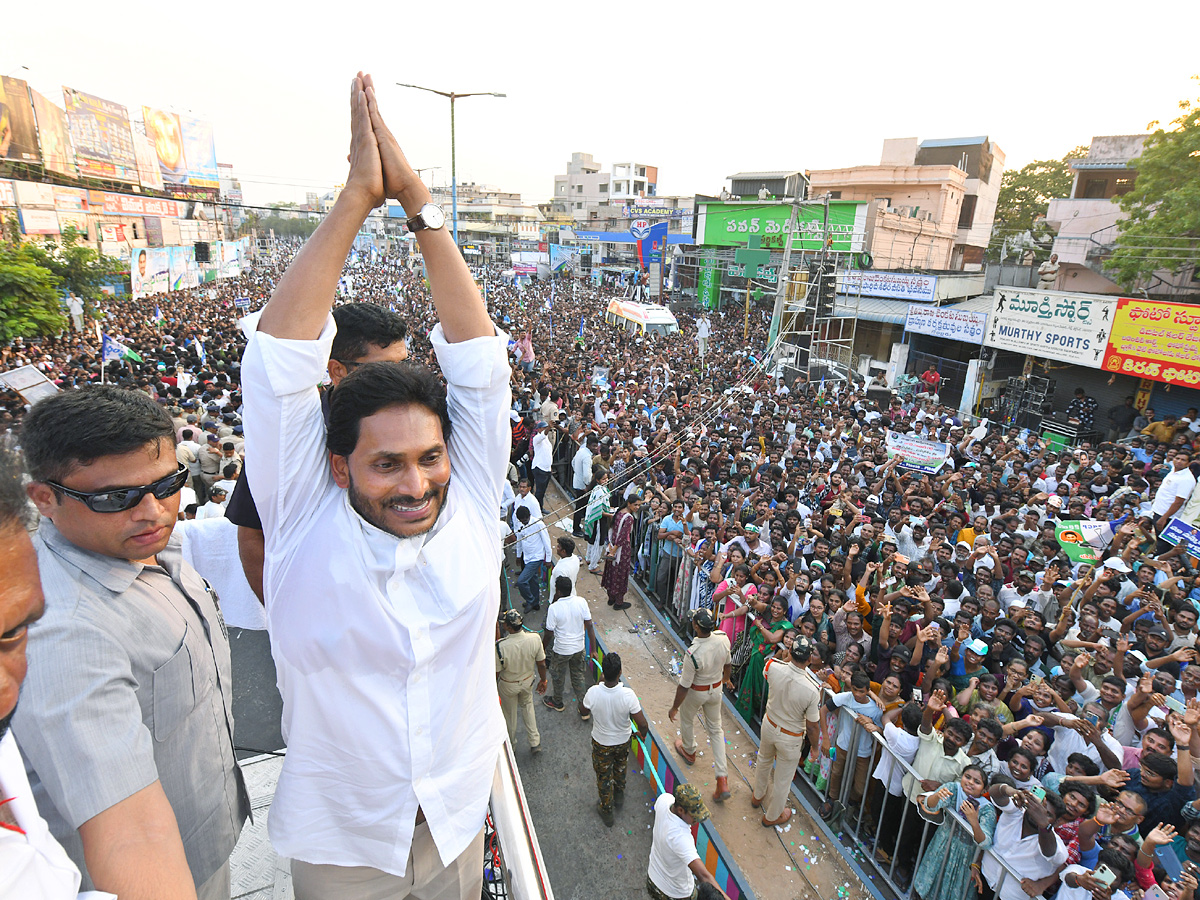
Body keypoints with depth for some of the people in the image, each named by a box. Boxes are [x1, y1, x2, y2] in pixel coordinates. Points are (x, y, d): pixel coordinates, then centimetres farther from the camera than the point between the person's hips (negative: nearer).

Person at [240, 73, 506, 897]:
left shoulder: (468, 505, -15)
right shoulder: (305, 524, -19)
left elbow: (477, 357, -19)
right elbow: (281, 359, -24)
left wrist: (420, 204, -23)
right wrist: (357, 198, -26)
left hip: (461, 818, 2)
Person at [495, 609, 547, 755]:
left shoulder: (500, 646, -36)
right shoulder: (535, 639, -27)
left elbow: (496, 672, -21)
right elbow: (541, 664, -12)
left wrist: (493, 688, 0)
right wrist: (543, 680, 7)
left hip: (508, 685, -2)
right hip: (527, 681, 3)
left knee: (509, 713, 24)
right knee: (527, 706, 31)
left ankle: (511, 744, 48)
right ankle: (535, 742, 37)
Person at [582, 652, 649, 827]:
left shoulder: (593, 692, -33)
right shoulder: (628, 695, -34)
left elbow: (585, 709, -8)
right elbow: (643, 724, -27)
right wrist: (641, 734, -3)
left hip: (601, 743, -1)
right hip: (623, 740, 1)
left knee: (604, 777, 26)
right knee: (620, 769, 34)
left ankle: (606, 811, 47)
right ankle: (619, 797, 59)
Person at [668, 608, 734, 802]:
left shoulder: (693, 654, -38)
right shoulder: (723, 638, -22)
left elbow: (684, 686, -25)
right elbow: (727, 662, 1)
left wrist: (674, 707, -9)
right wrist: (726, 677, 22)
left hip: (696, 692, -5)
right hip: (716, 689, 5)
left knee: (687, 720, 27)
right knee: (715, 728, 21)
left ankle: (689, 751, 56)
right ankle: (722, 780, 19)